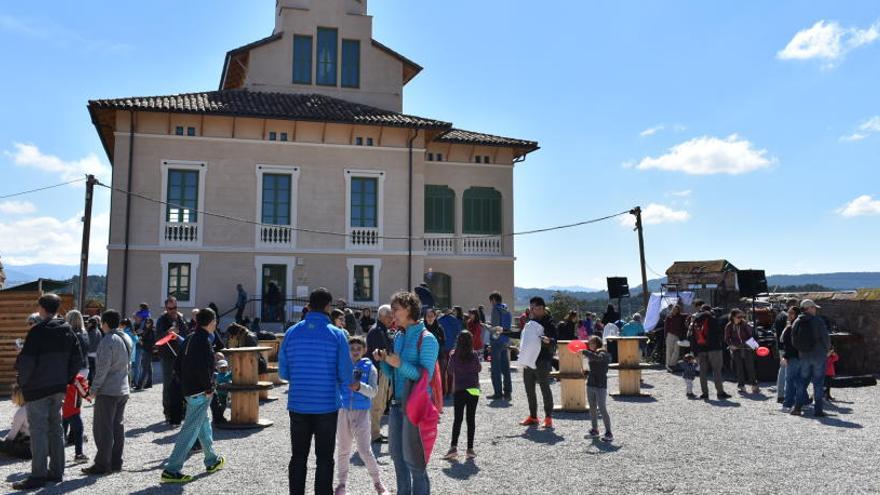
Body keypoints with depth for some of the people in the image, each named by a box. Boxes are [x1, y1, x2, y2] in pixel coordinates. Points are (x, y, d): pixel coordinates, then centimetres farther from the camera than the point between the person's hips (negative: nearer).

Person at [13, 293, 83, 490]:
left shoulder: (37, 331, -14)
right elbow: (77, 360, 8)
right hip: (59, 389, 6)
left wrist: (22, 382, -2)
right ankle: (56, 472, 19)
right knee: (56, 429, 13)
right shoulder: (68, 332, 7)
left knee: (38, 431, -2)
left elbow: (26, 361, -16)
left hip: (37, 389, -6)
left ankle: (38, 475, 0)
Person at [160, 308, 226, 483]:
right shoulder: (204, 341, -18)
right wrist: (209, 388, -16)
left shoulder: (190, 339, 10)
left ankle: (212, 461, 36)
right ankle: (171, 470, -3)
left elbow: (178, 364, 15)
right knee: (190, 430, -5)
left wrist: (186, 382, 16)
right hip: (200, 392, -10)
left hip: (189, 389, 10)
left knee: (204, 426, 22)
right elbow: (202, 368, -27)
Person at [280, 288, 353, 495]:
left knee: (298, 457, 14)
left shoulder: (292, 332, -1)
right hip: (327, 405, -2)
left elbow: (283, 372, 3)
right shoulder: (337, 334, -9)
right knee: (324, 458, 10)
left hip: (298, 404, 3)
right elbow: (346, 376, -10)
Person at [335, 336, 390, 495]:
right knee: (343, 449, 14)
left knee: (364, 450, -5)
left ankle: (377, 482, 13)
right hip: (343, 411, 2)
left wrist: (360, 386, -29)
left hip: (361, 412, -2)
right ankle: (341, 482, 30)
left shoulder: (369, 368, -4)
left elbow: (373, 392, -12)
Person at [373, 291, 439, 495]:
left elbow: (426, 376, -17)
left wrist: (400, 364, -25)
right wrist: (384, 360, -2)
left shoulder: (426, 339, -12)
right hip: (397, 402, 8)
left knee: (413, 459, -1)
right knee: (398, 456, 17)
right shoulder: (398, 336, 10)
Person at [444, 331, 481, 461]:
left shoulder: (454, 356, -7)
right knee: (471, 419, 6)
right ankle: (470, 449, 8)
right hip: (473, 390, 0)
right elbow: (479, 369, 7)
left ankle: (454, 447, -5)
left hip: (459, 391, 0)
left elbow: (450, 371, 5)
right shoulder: (474, 356, -8)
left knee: (457, 419, 5)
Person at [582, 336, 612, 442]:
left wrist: (584, 351, -32)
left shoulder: (603, 354, -13)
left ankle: (609, 433, -4)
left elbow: (597, 358, -34)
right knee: (592, 408, 12)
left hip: (601, 385, -8)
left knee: (602, 409, -8)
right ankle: (595, 430, 22)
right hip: (591, 384, 8)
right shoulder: (592, 353, 10)